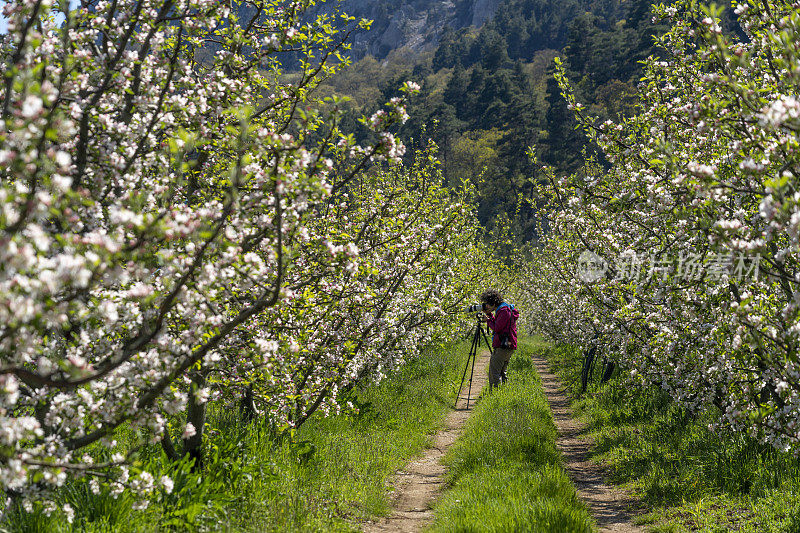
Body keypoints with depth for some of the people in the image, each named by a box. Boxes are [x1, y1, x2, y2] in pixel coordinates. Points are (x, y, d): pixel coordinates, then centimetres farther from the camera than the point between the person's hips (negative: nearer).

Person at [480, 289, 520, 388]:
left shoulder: (504, 311, -14)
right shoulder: (502, 309, 17)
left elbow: (497, 328, -17)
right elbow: (497, 324, 25)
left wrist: (488, 320, -2)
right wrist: (489, 314, 16)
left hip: (503, 347, -10)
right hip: (508, 346, 10)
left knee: (494, 372, -11)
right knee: (501, 372, 15)